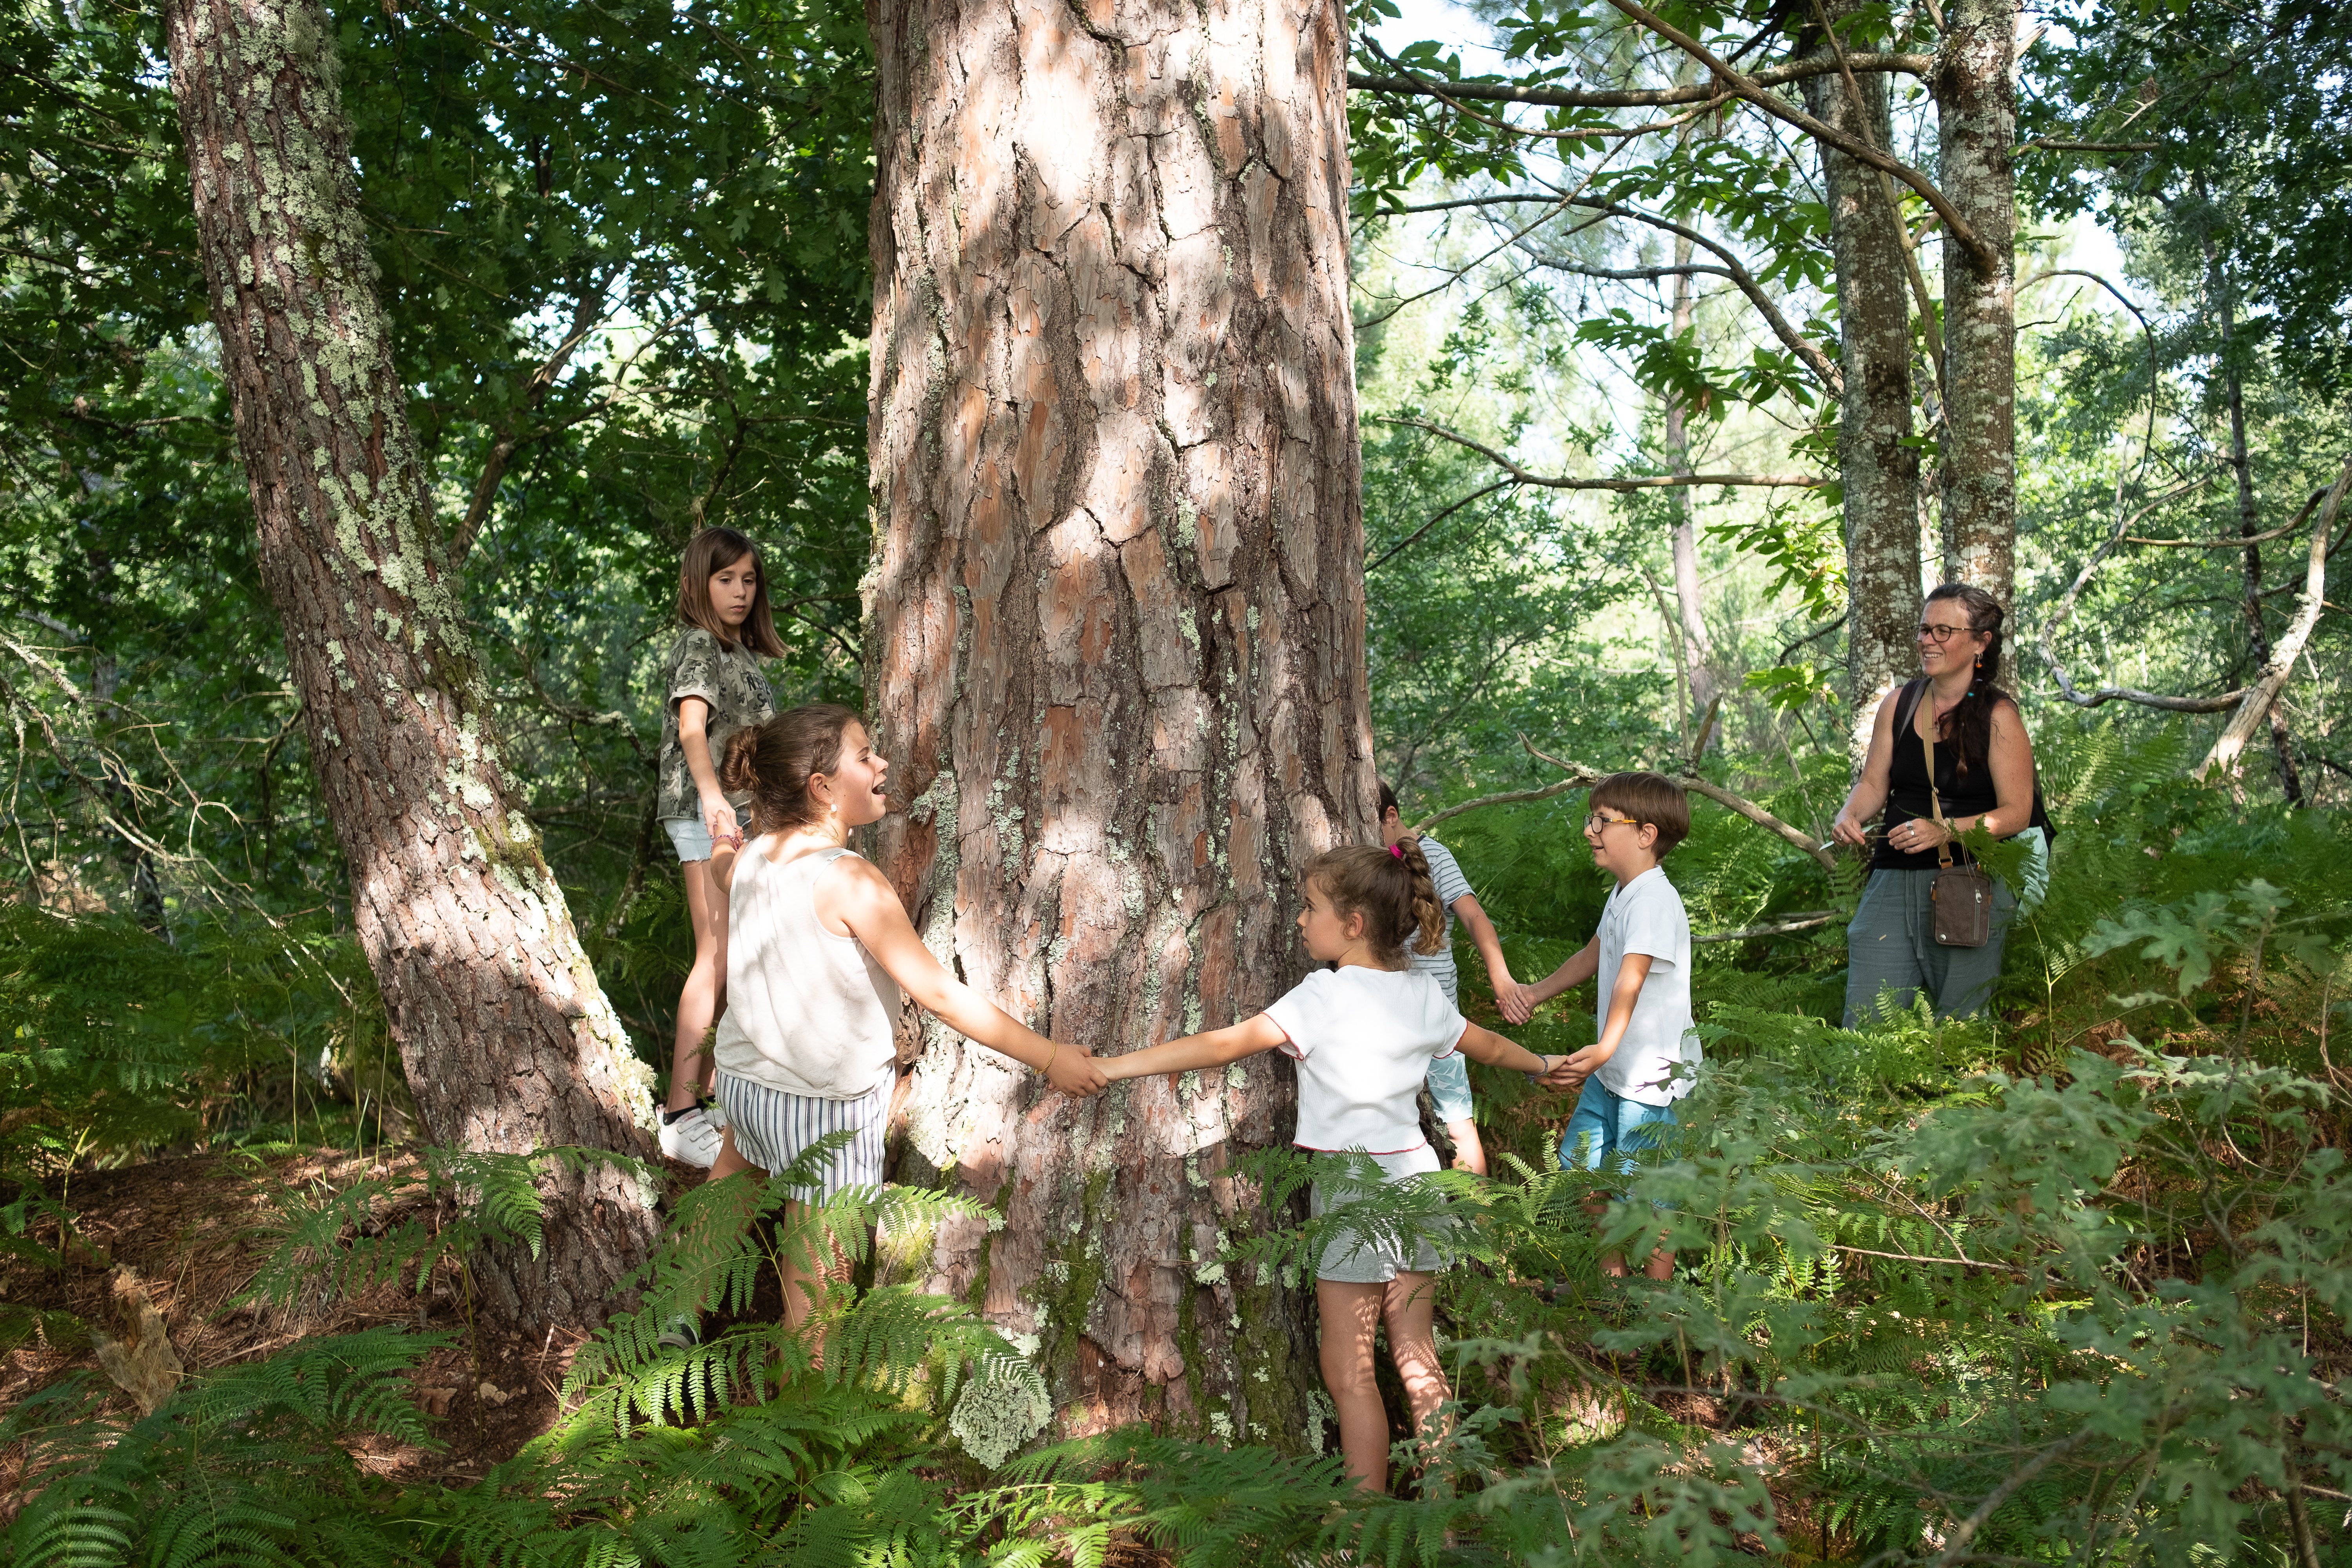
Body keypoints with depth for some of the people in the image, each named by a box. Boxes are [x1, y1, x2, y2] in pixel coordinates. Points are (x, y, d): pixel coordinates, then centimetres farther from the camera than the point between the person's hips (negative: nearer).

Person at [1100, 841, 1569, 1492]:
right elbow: (1487, 1045, 23)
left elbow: (1224, 1044, -22)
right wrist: (1543, 1064, 45)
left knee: (1348, 1373, 1)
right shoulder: (1421, 992, 6)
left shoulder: (1325, 996, -15)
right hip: (1413, 1177, 7)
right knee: (1417, 1359, 14)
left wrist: (1104, 1068, -23)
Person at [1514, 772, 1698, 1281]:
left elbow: (1631, 979, -34)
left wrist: (1605, 1047, -46)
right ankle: (1612, 1275, 33)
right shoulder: (1623, 894, 10)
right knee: (1582, 1162, 17)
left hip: (1652, 1073, -10)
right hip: (1612, 1070, 10)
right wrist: (1538, 992, 31)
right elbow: (1593, 956, 25)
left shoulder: (1655, 901, -21)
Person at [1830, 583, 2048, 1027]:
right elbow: (1873, 784, 13)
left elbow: (2016, 812, -8)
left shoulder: (1998, 716, -4)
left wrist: (1946, 831, -22)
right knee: (1865, 1024, -2)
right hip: (1895, 876, 4)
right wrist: (1849, 816, -8)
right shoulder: (1898, 705, 10)